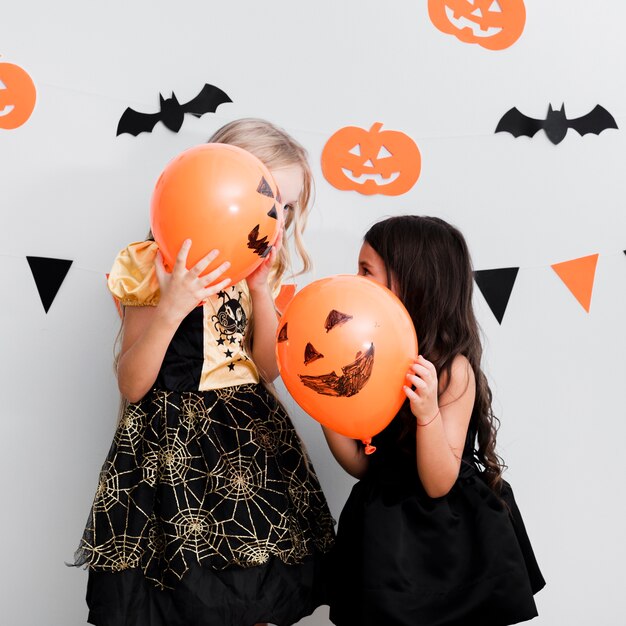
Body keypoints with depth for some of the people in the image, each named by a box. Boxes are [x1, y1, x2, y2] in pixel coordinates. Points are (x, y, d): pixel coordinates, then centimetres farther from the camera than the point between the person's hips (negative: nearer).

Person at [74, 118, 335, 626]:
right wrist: (170, 309, -28)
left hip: (252, 441, 5)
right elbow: (132, 386, -13)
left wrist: (261, 290, -9)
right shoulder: (157, 268, -11)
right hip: (175, 447, -5)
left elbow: (267, 370, 3)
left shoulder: (260, 270, 6)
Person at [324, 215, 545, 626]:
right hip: (384, 536, 5)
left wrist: (428, 414, -34)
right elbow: (362, 465, -1)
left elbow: (439, 484, -18)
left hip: (447, 540, -5)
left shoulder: (453, 370, -19)